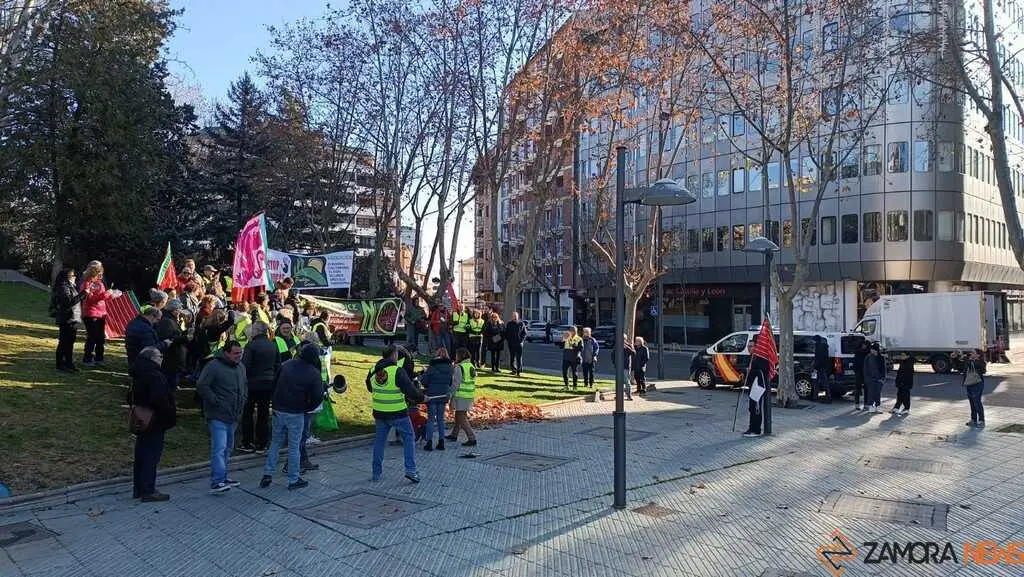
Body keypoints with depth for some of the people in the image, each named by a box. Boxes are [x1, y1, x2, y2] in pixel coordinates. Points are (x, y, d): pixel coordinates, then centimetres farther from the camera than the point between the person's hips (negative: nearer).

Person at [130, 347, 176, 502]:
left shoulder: (138, 375, 11)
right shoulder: (155, 376, -21)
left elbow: (134, 399, 19)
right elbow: (160, 400, -27)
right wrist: (171, 417, -15)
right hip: (155, 423, -10)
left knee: (141, 455, 17)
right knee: (151, 455, -3)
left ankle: (138, 489, 26)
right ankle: (148, 491, 1)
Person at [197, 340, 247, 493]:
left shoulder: (241, 367, 11)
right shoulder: (213, 366, -14)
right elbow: (201, 386, -16)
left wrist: (242, 401, 12)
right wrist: (216, 402, -18)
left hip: (233, 416, 8)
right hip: (218, 416, -8)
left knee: (227, 449, 17)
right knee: (219, 448, -13)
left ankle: (223, 477, 28)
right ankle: (216, 482, -13)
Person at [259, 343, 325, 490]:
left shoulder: (286, 365, 4)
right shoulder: (313, 373, -11)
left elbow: (274, 384, 10)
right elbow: (318, 397, -14)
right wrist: (306, 408, 2)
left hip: (278, 410, 4)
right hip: (296, 414, -4)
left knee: (275, 442, 17)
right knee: (294, 446, 5)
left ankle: (267, 474, 18)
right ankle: (294, 480, 13)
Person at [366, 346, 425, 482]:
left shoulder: (373, 371, 2)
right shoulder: (398, 372, -18)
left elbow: (369, 388, 20)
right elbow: (411, 391, -17)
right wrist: (421, 397, 2)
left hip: (379, 413, 5)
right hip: (398, 413, -5)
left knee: (379, 440, 17)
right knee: (408, 438, 8)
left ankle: (376, 472, 21)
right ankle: (410, 470, 2)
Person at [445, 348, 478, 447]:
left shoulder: (459, 367, -13)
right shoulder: (472, 367, 11)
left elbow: (455, 384, -14)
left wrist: (452, 396, -7)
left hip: (461, 395, -8)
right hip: (470, 395, 8)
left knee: (462, 418, -4)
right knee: (458, 415, 21)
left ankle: (472, 438, -9)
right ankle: (454, 435, 34)